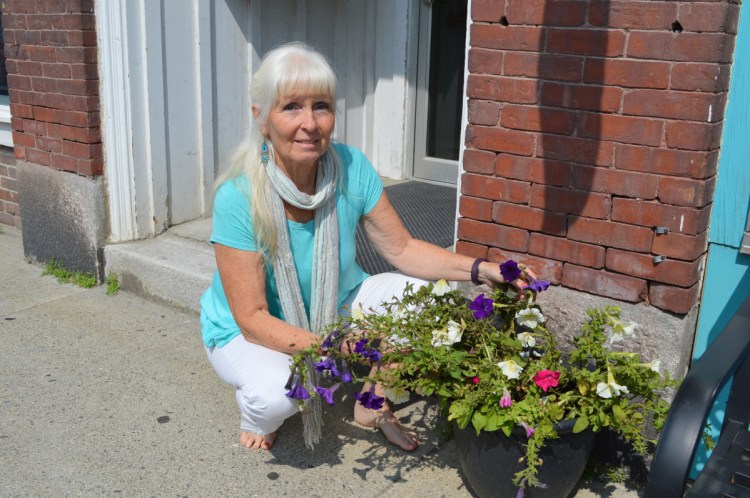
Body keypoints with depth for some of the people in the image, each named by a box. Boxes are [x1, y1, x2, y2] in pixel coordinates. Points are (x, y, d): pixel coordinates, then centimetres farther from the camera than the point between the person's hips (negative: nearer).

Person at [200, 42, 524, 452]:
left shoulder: (351, 168, -18)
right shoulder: (238, 198, -30)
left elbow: (400, 248, -8)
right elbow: (253, 319, -26)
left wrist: (480, 269, -21)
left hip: (332, 309, 5)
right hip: (244, 332, -4)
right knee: (276, 392, -35)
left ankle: (372, 406, 9)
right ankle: (254, 416, 5)